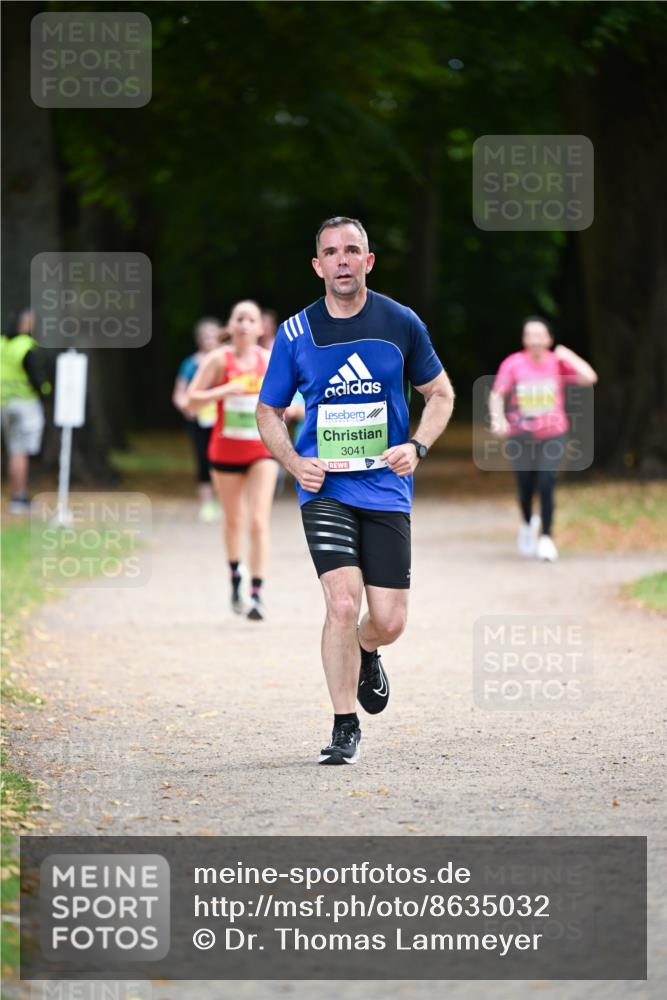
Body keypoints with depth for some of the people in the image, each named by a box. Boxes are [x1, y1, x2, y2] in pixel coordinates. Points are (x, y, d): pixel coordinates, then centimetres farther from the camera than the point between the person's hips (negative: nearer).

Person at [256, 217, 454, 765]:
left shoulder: (401, 323, 0)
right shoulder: (296, 333, -1)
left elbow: (440, 394, 11)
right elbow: (269, 411, 11)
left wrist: (416, 446, -6)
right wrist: (294, 462, -7)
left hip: (387, 490, 1)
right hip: (326, 489, -1)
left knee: (389, 622, -1)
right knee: (343, 605, -18)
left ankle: (365, 656, 38)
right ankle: (345, 730, -4)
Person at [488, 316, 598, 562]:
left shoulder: (558, 363, -3)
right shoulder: (513, 364, -6)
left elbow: (589, 378, -14)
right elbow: (497, 395, -8)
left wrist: (567, 356, -11)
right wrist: (498, 418, -25)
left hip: (553, 434, 0)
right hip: (522, 436, 0)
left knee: (546, 485, -14)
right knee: (525, 488, 6)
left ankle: (546, 537, 0)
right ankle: (528, 523, 39)